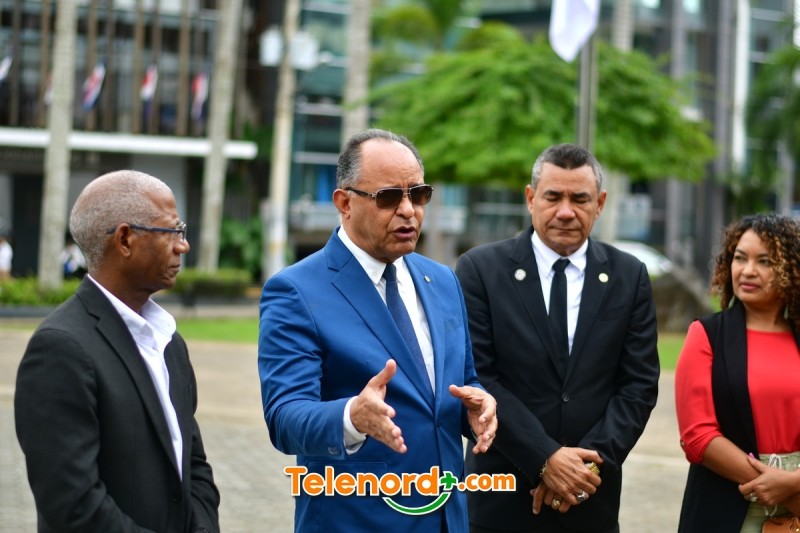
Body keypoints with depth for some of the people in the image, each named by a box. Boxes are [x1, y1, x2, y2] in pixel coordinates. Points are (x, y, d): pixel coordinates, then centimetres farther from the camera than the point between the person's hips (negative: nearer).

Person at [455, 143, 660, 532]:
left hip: (591, 500, 2)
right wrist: (545, 459, -16)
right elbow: (477, 378, -9)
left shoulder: (629, 277, 4)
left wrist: (591, 459, -12)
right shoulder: (480, 270, -3)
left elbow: (640, 383, 1)